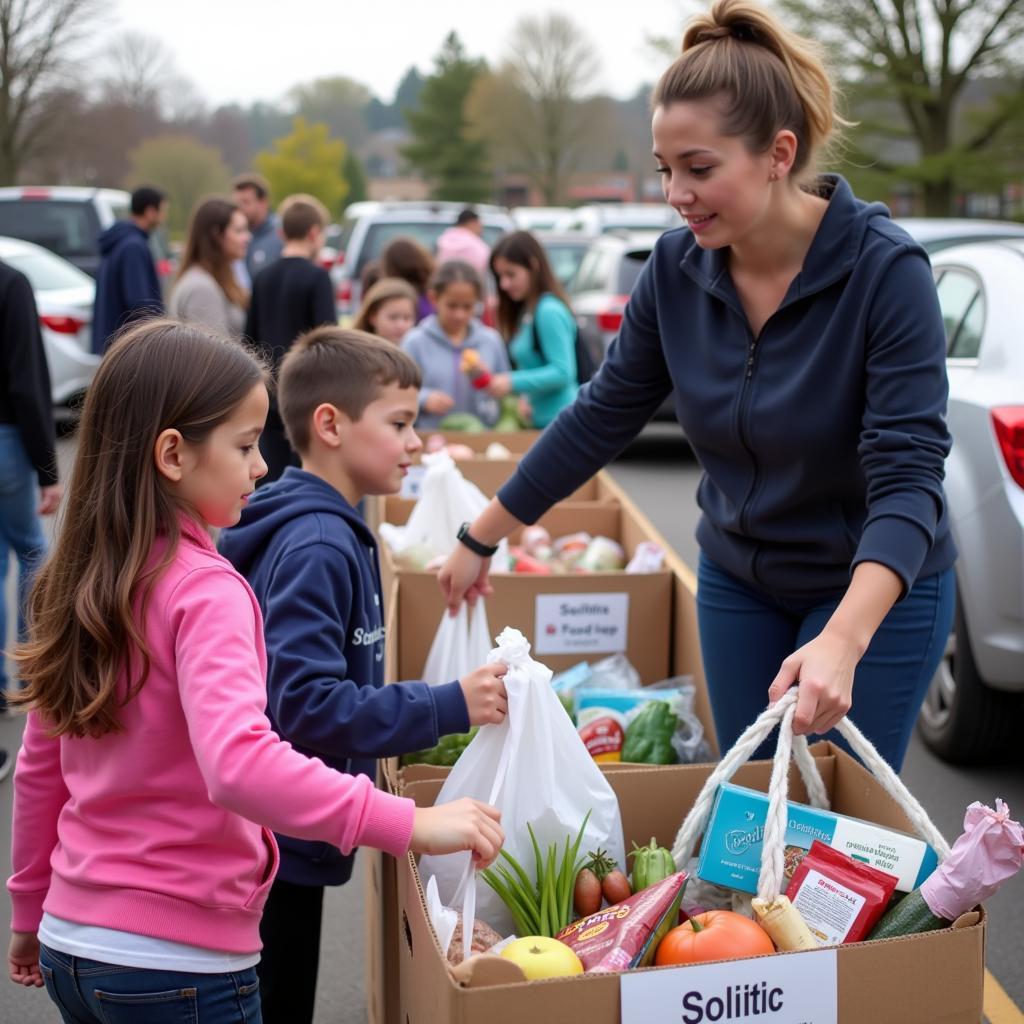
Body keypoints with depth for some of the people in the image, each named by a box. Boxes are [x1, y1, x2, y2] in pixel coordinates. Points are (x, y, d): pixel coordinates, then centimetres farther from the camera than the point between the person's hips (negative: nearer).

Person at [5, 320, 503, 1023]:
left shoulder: (76, 578, 4)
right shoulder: (204, 590, -20)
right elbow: (238, 763, -36)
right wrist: (407, 824, -37)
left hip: (71, 941, 7)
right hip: (178, 964, -7)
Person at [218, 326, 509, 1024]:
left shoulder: (332, 531, 8)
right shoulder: (316, 547, -22)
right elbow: (305, 704, -28)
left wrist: (425, 716, 14)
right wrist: (447, 708, -26)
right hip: (275, 842, -9)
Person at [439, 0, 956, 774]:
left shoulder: (884, 268, -24)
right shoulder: (678, 267, -10)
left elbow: (906, 476, -29)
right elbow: (603, 416, 0)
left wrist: (842, 641, -44)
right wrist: (481, 541, 4)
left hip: (876, 588, -4)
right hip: (737, 578, 4)